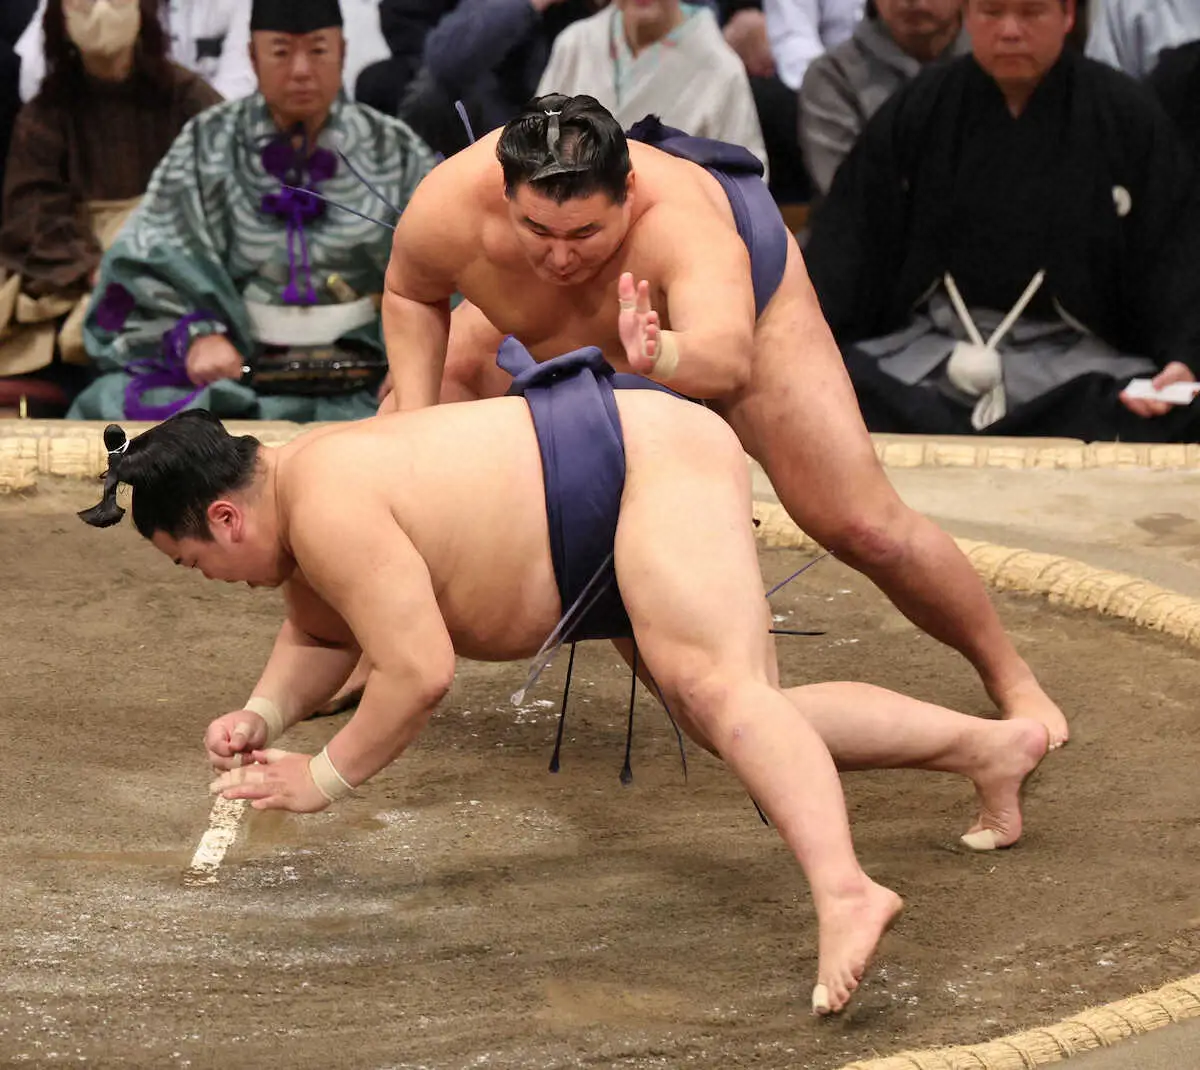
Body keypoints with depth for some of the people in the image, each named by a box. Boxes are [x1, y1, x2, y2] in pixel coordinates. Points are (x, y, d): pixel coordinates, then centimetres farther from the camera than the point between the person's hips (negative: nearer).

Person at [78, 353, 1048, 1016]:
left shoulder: (329, 507, -24)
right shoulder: (300, 488, 8)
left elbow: (419, 672, -28)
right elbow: (323, 634, 26)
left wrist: (324, 777, -16)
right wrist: (265, 712, 8)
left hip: (655, 460, -11)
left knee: (718, 691, -32)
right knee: (739, 716, 18)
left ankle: (844, 894, -53)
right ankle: (993, 744, 23)